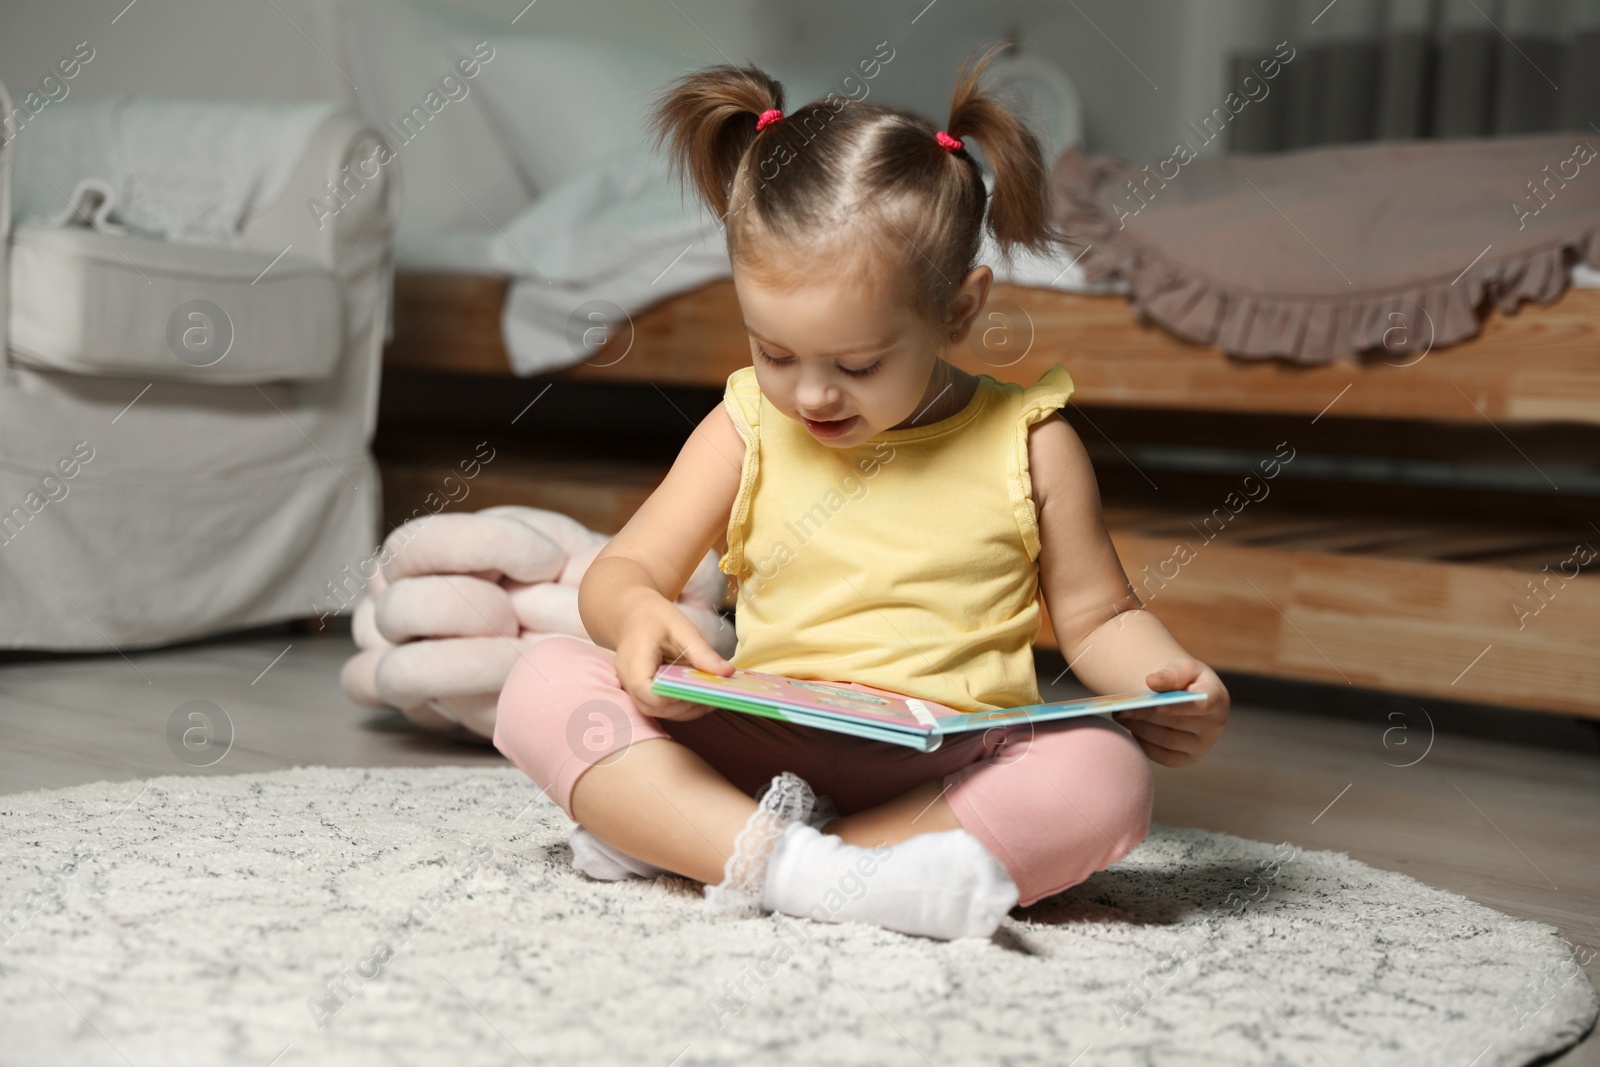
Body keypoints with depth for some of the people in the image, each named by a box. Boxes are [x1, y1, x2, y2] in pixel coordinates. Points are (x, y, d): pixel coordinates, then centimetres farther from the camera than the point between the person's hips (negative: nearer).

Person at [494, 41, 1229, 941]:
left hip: (950, 768, -1)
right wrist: (637, 614, -17)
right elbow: (623, 568, 8)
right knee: (545, 683, -16)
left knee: (1106, 778, -32)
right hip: (754, 750, 1)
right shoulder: (749, 428, 8)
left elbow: (1098, 616, 13)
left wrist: (1171, 680, -9)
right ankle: (790, 865, -33)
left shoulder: (1026, 445, 4)